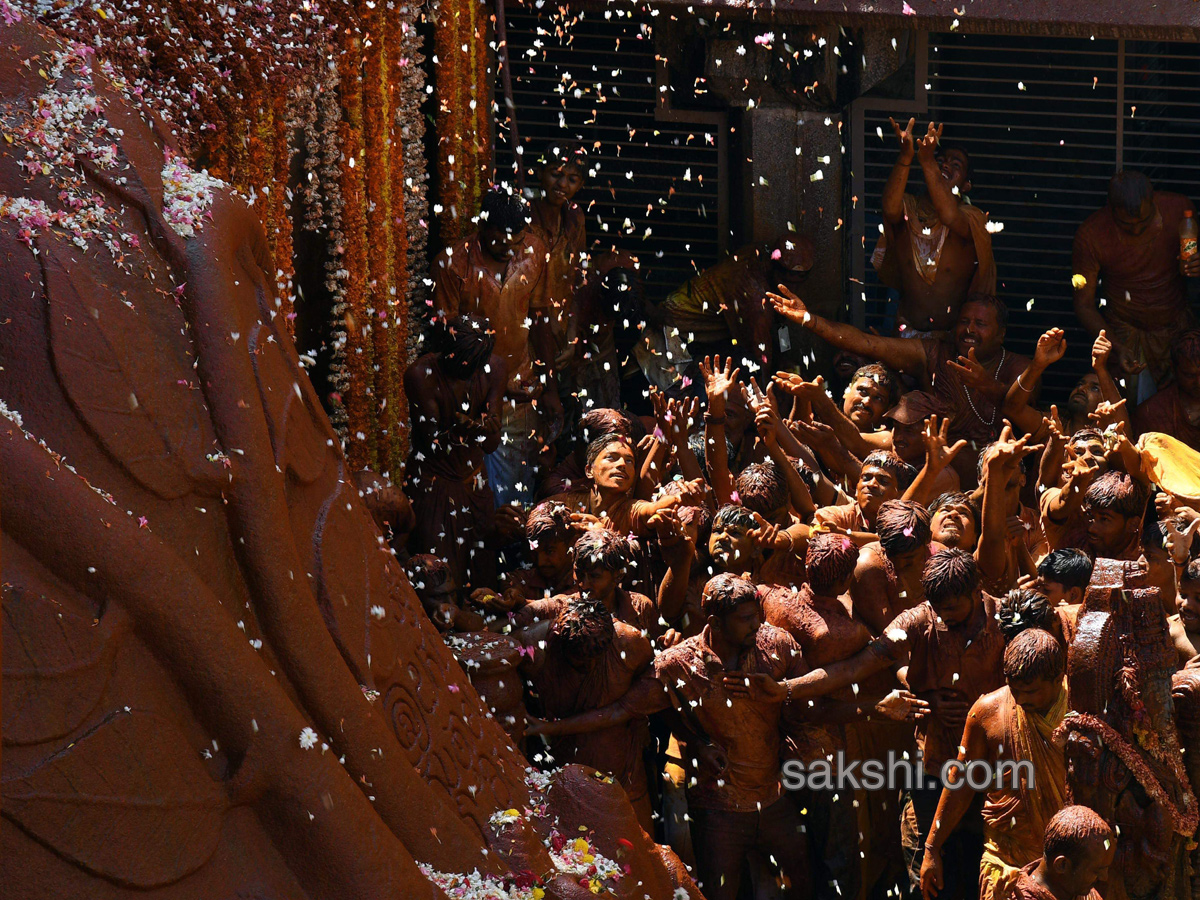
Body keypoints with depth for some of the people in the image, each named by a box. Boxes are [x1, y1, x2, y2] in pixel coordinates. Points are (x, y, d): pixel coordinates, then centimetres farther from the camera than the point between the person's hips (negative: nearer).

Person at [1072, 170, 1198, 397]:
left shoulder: (1178, 207, -12)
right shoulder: (1090, 235, -18)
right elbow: (1084, 305, -10)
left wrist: (1195, 267, -18)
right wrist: (1117, 348, -24)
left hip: (1177, 326, 2)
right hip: (1126, 334, -2)